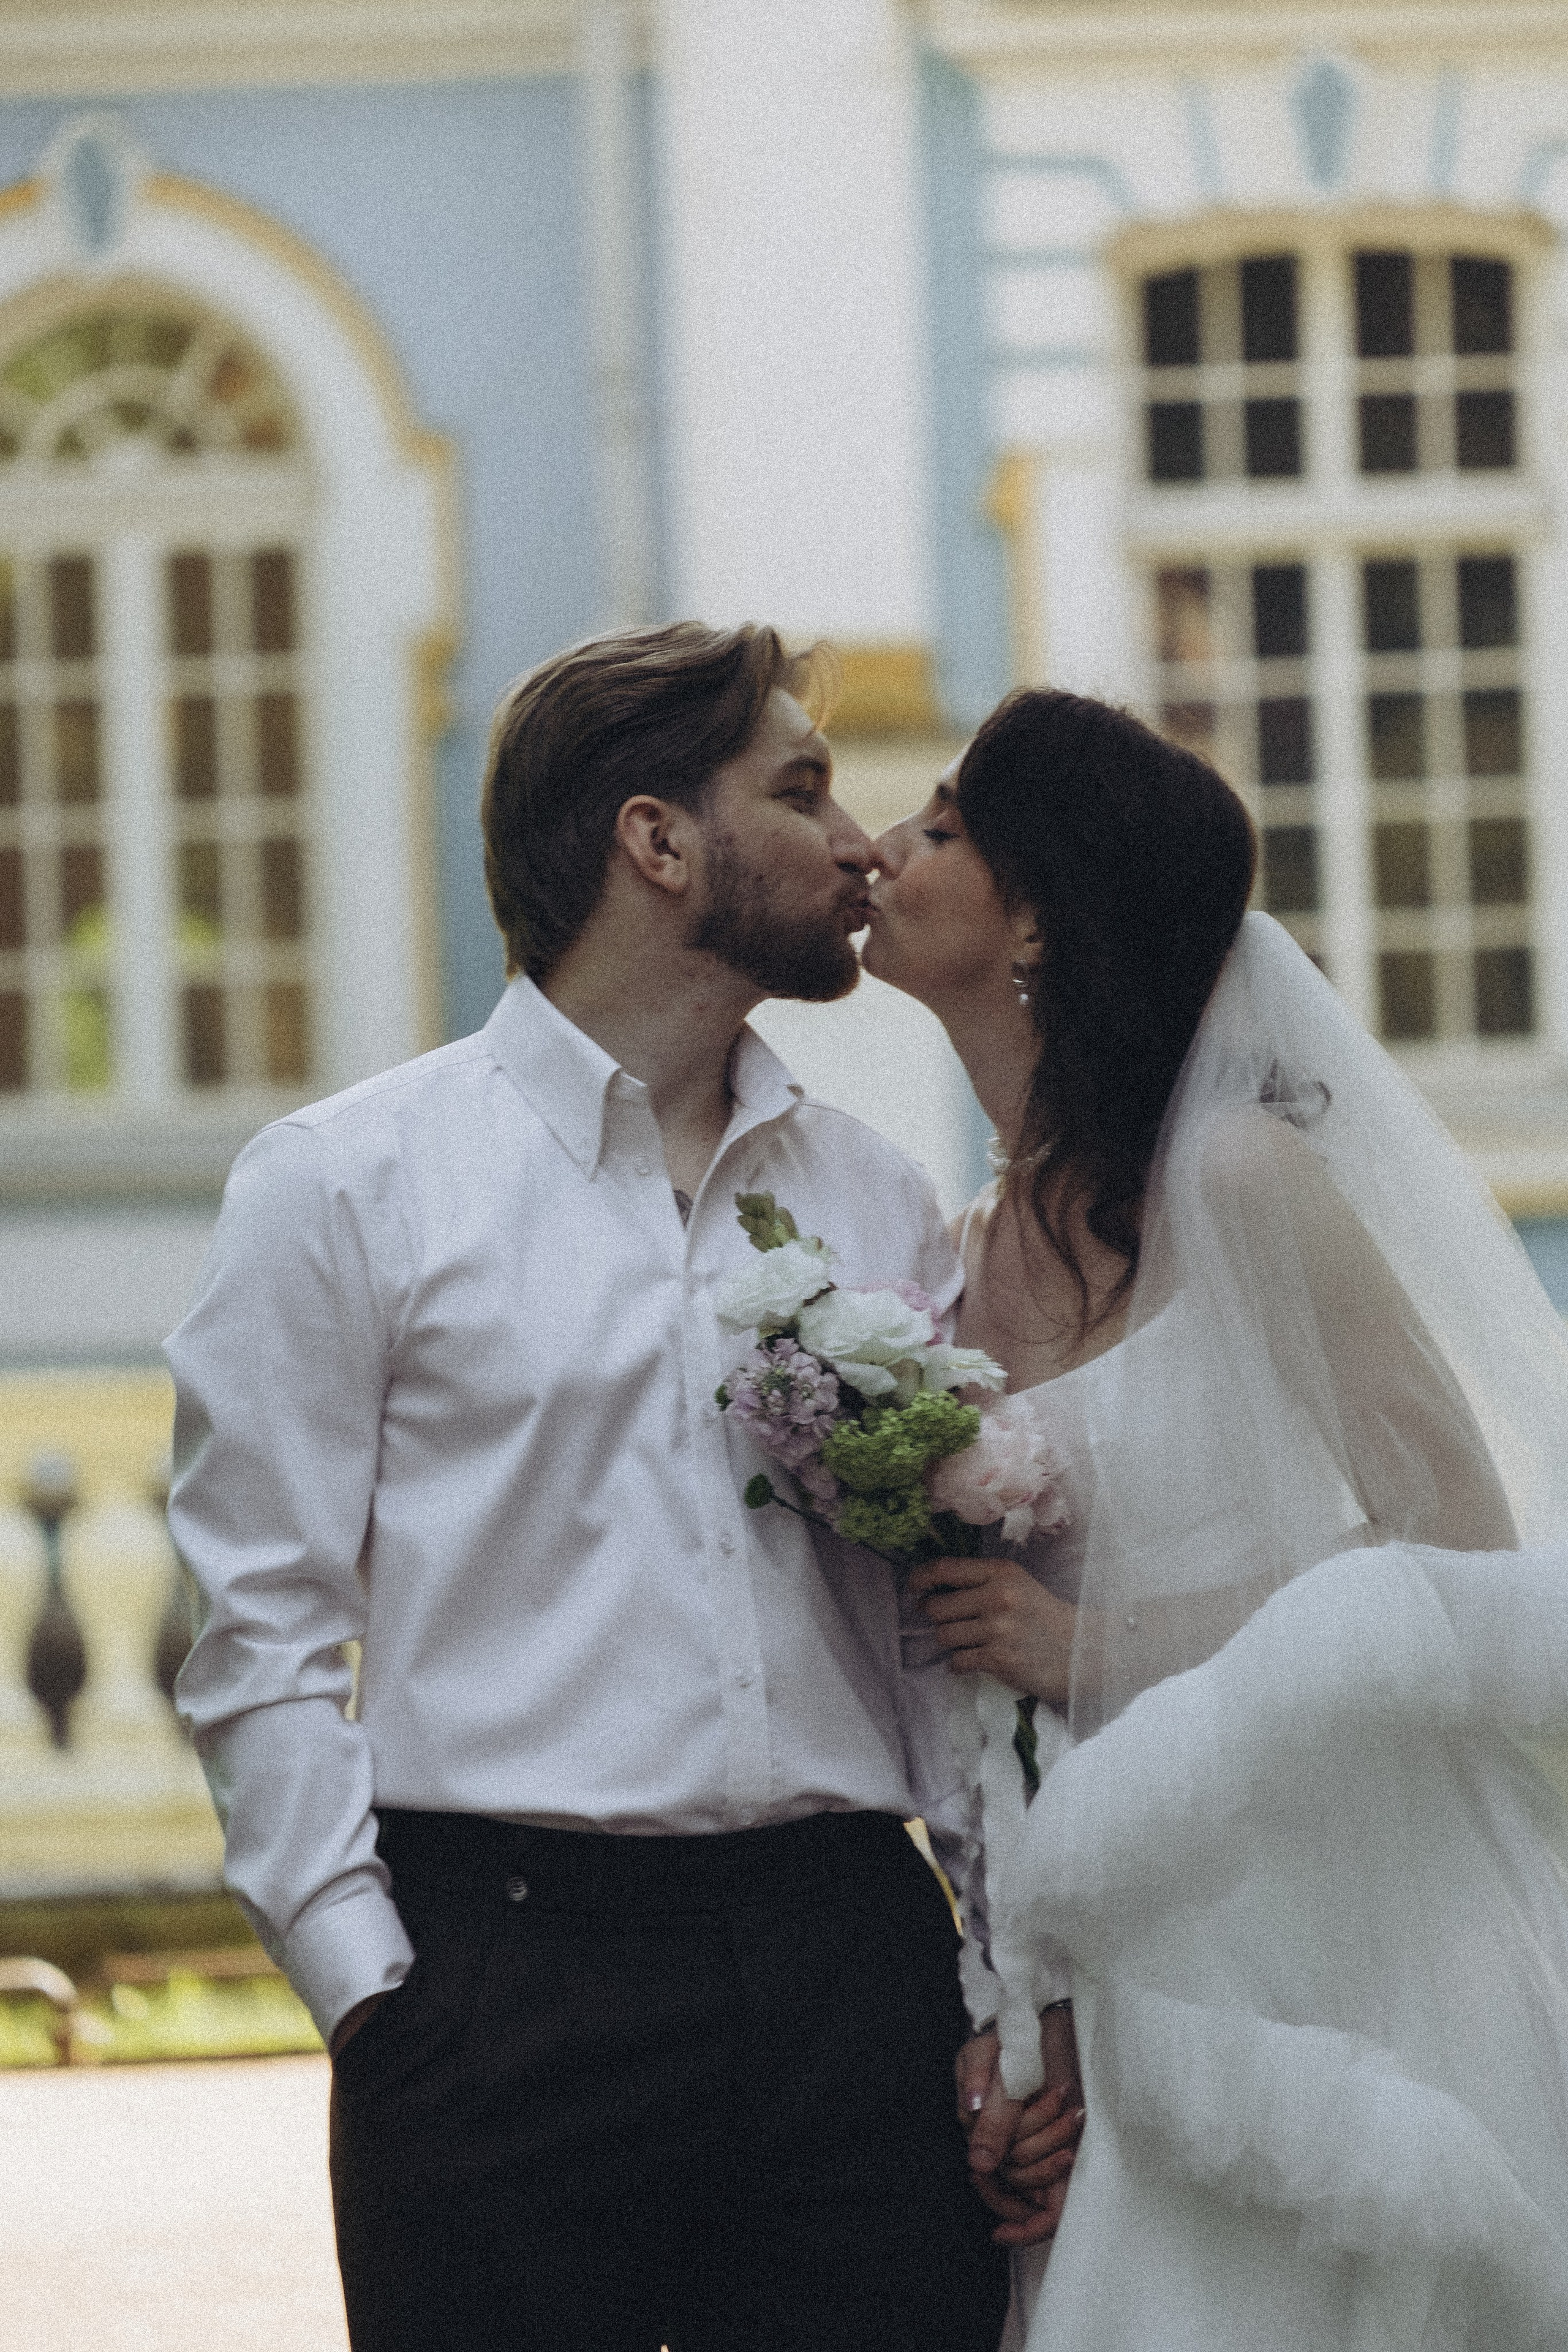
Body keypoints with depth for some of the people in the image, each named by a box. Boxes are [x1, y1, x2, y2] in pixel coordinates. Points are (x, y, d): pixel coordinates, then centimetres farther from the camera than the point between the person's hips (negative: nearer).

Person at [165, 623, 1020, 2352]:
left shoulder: (878, 1205, 16)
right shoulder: (345, 1188, 3)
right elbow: (261, 1626, 0)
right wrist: (371, 1991, -9)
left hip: (854, 1978, 4)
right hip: (506, 1994, -4)